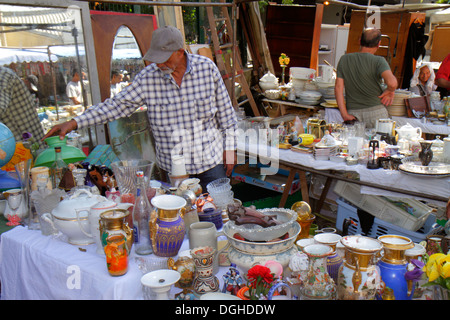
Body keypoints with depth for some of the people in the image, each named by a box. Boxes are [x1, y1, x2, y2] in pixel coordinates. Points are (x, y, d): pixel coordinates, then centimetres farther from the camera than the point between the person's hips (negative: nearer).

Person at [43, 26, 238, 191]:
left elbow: (225, 110, 1)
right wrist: (73, 123, -11)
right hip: (174, 165, 0)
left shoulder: (207, 68, -8)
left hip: (211, 160, 0)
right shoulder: (148, 77, -8)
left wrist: (229, 146, 2)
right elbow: (118, 105, -5)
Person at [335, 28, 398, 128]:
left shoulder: (344, 59, 6)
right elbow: (392, 83, -23)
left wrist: (344, 115, 0)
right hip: (376, 113, -2)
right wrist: (390, 91, 1)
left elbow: (338, 87, 1)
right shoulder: (378, 61, -6)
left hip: (353, 113, 3)